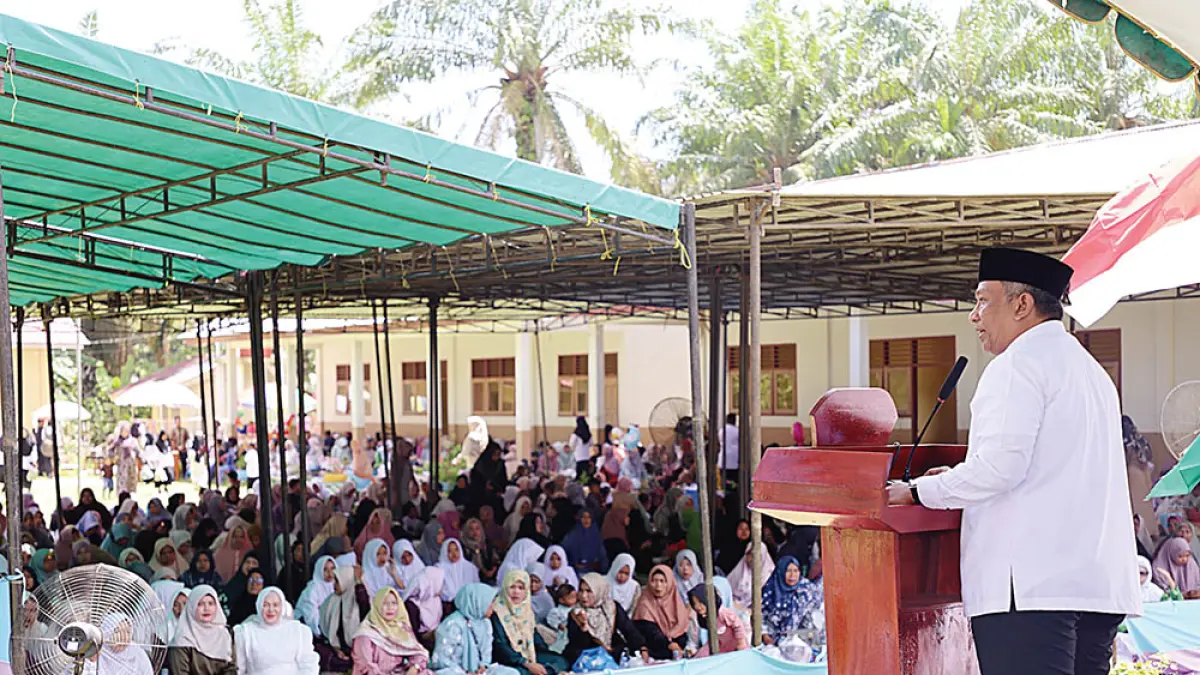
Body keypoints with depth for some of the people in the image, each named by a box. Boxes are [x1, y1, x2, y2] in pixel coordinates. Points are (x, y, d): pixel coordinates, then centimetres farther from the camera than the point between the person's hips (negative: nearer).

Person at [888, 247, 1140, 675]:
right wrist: (956, 479, 26)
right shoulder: (1091, 370, 23)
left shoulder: (1019, 364, -6)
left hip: (1032, 584, -9)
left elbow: (999, 466, -16)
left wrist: (917, 492, -4)